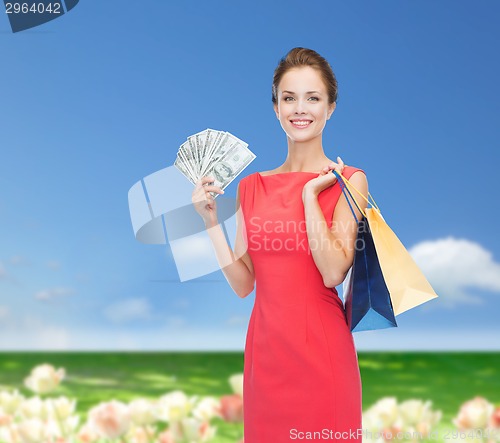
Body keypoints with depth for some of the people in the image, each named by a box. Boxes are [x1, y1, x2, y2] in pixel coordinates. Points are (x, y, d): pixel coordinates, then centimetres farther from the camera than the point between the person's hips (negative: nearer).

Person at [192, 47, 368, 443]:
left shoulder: (348, 180, -3)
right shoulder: (252, 186, 7)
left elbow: (333, 272, -15)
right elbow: (243, 284, 4)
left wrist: (310, 193, -13)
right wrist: (211, 221, -3)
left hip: (321, 344, -3)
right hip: (266, 344, 4)